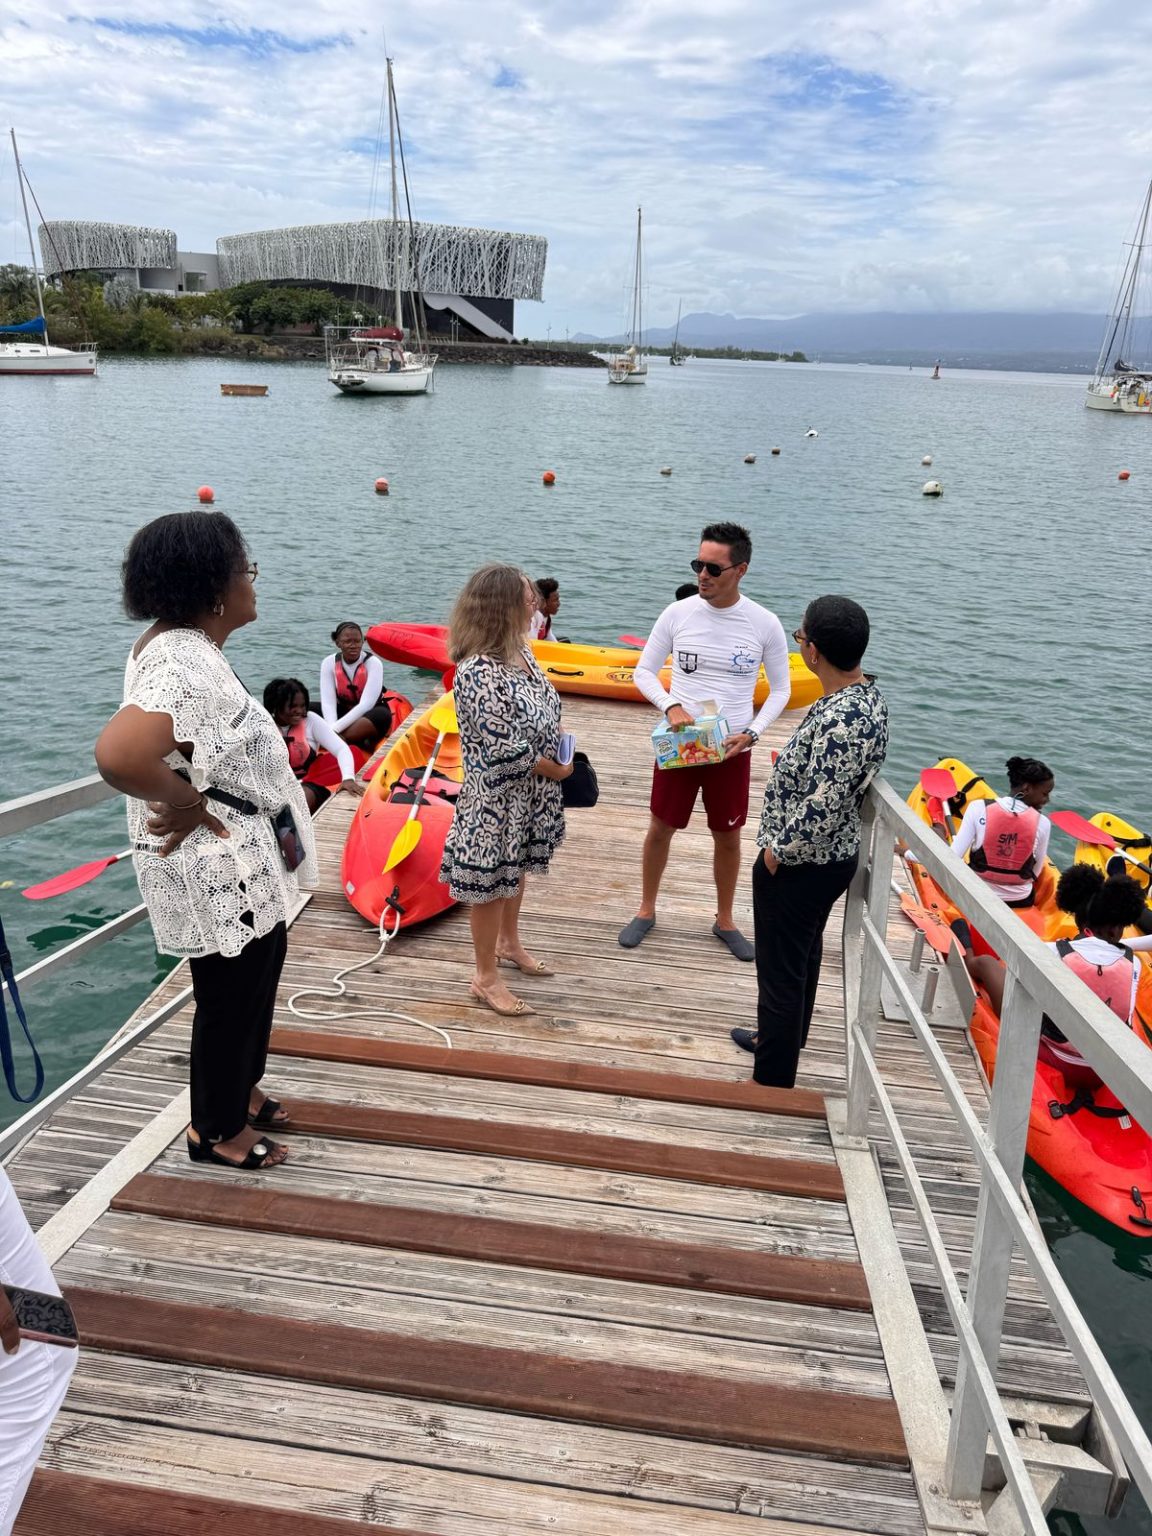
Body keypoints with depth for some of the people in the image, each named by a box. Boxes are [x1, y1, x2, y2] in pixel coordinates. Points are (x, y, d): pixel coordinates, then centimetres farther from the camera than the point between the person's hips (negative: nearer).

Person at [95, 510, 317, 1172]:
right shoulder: (185, 664, -29)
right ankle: (216, 1130, 32)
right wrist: (185, 802, -28)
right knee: (232, 995, 9)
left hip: (241, 864, 10)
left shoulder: (186, 646, 4)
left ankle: (239, 1091, 47)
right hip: (219, 868, -10)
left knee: (253, 982, 26)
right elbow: (118, 754, -43)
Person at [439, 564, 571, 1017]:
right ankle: (486, 978, 24)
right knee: (491, 879, 7)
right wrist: (557, 770, -13)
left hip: (528, 793, 9)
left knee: (516, 869, 25)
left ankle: (508, 942, 48)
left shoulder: (519, 650, 0)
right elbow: (506, 750, -27)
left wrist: (558, 762, 4)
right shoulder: (479, 673, -29)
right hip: (497, 798, -9)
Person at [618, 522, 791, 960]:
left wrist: (751, 733, -12)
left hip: (732, 749, 0)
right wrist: (671, 705, -18)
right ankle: (646, 911, 32)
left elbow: (780, 688, 3)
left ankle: (724, 921, 32)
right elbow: (644, 671, 1)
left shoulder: (765, 624, -8)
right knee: (661, 827, 12)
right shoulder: (678, 613, -7)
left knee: (728, 836, 12)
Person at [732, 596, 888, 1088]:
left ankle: (772, 1085, 21)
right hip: (833, 857, 10)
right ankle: (782, 1039, 50)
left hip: (799, 866, -10)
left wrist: (778, 850, -16)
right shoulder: (867, 693, 0)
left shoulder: (840, 719, -32)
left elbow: (820, 808, -33)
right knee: (803, 957, 28)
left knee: (781, 973, 5)